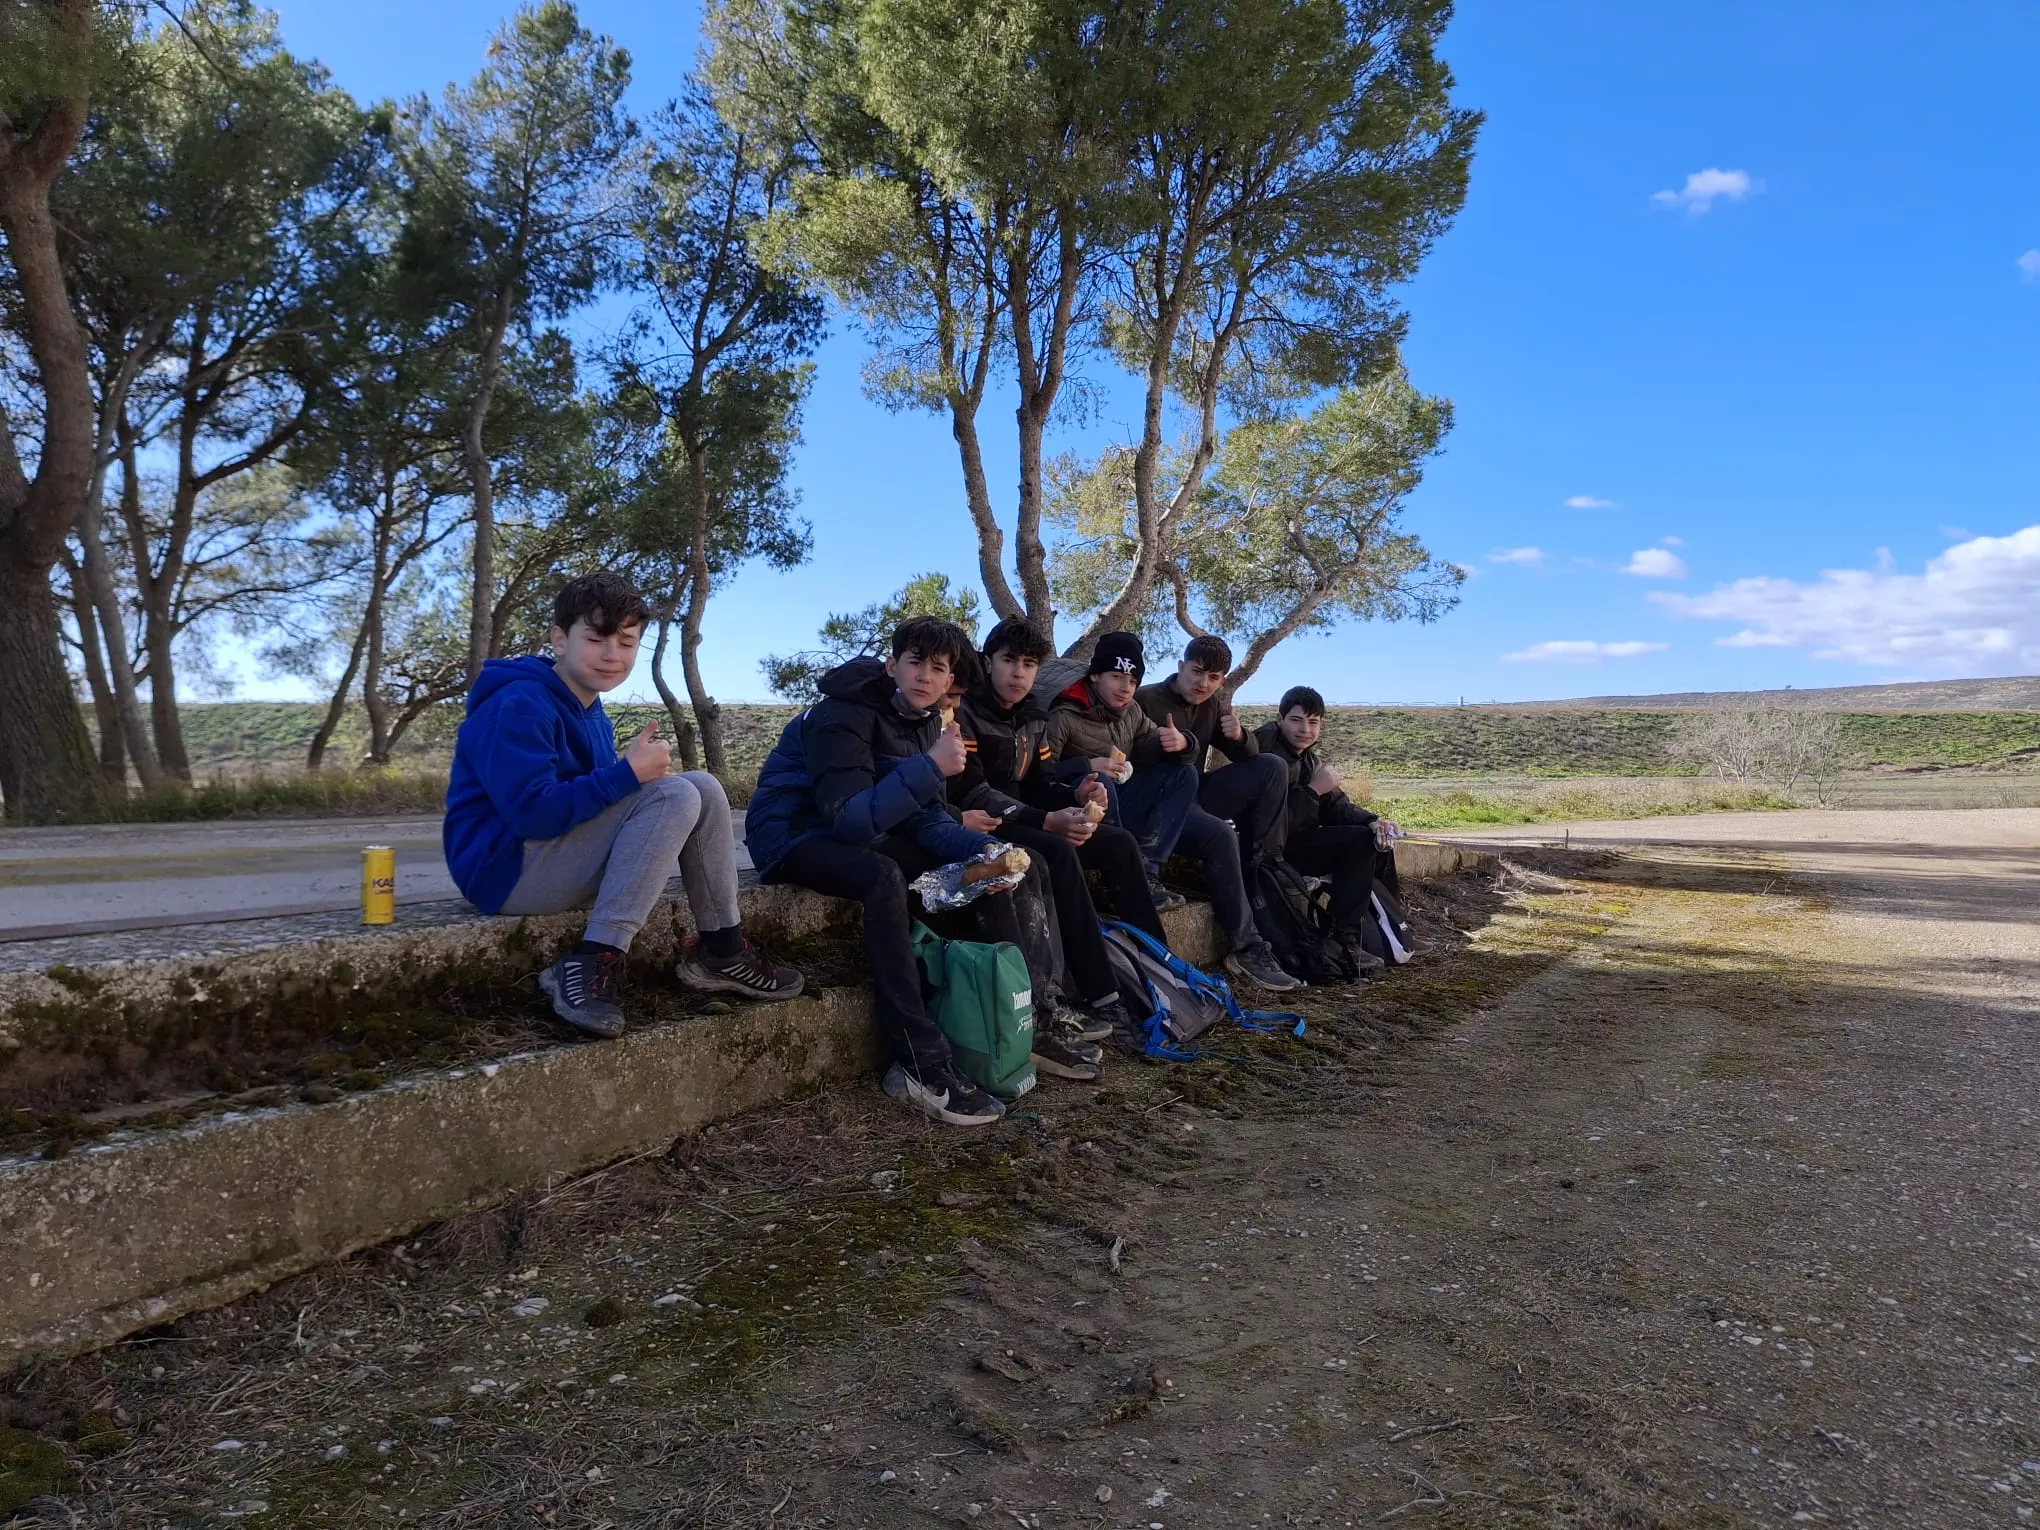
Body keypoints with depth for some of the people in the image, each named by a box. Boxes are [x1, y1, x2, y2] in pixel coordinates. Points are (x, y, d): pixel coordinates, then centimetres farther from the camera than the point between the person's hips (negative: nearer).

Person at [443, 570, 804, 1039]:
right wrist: (629, 772, -25)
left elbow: (603, 796, 14)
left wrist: (643, 773, -6)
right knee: (673, 797, -24)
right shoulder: (520, 706, -16)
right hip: (506, 868, -9)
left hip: (563, 859, 9)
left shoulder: (593, 714, 14)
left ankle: (721, 949, -2)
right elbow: (531, 812, -26)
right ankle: (591, 964, -28)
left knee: (703, 787, -1)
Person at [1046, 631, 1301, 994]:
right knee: (1096, 783, -40)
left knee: (1220, 836, -9)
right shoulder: (1064, 718, -10)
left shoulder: (1132, 713, 9)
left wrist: (1181, 743, -14)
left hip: (1130, 807, 6)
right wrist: (1087, 766, -29)